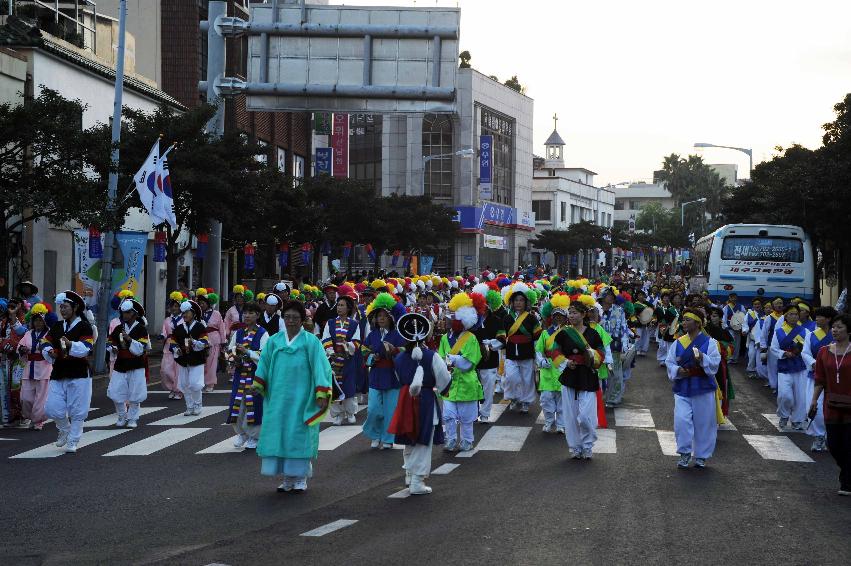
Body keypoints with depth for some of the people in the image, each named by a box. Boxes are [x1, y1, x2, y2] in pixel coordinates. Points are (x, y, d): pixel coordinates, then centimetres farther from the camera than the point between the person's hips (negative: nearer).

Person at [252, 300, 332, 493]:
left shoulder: (311, 341, -3)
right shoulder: (274, 341, 8)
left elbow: (320, 367, -7)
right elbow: (264, 363, 8)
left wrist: (321, 394, -14)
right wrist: (257, 383, -6)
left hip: (301, 397, -4)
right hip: (278, 397, 4)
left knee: (299, 435, -2)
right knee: (279, 435, 3)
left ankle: (300, 479, 7)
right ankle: (288, 478, 13)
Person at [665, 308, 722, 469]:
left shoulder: (709, 342, -3)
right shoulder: (678, 343, 5)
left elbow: (715, 362, -12)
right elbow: (669, 362, 5)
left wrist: (702, 357, -30)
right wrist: (677, 370, -15)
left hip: (702, 389, -2)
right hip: (682, 389, 2)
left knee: (703, 423, 6)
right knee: (681, 421, -11)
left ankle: (701, 456, 21)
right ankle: (685, 453, 5)